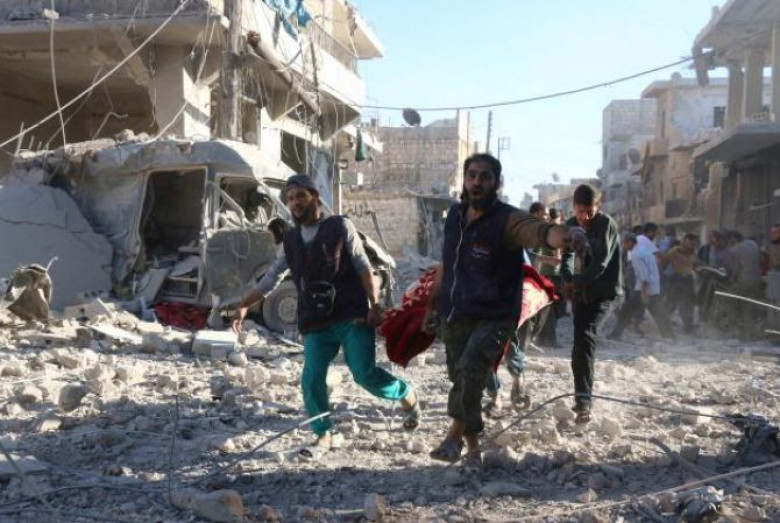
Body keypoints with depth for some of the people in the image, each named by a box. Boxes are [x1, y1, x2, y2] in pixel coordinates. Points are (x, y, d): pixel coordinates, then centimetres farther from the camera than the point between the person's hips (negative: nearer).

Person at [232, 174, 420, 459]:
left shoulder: (340, 227, 2)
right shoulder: (290, 240, 13)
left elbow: (363, 267, -1)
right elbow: (270, 279, 19)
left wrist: (374, 305, -9)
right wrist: (244, 306, 12)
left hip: (352, 316, -4)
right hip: (316, 323, 4)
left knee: (365, 374, -11)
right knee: (311, 382, -5)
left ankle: (407, 396, 18)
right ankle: (323, 436, 16)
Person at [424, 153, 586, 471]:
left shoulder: (507, 219, -16)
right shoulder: (455, 214, 2)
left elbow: (538, 231, -38)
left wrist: (565, 235, -60)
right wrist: (432, 303, 20)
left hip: (493, 317, -5)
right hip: (453, 316, 6)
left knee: (469, 371, -25)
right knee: (461, 381, 13)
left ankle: (456, 434, -1)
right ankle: (473, 448, 33)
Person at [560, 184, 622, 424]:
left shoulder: (607, 224, -12)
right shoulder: (571, 225, 6)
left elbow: (600, 264, -19)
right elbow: (567, 255, 13)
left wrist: (575, 283, -16)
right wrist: (568, 278, -7)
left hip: (604, 292, -6)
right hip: (581, 292, 6)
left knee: (585, 336, -22)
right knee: (581, 341, 8)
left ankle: (583, 401, -25)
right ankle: (583, 399, 22)